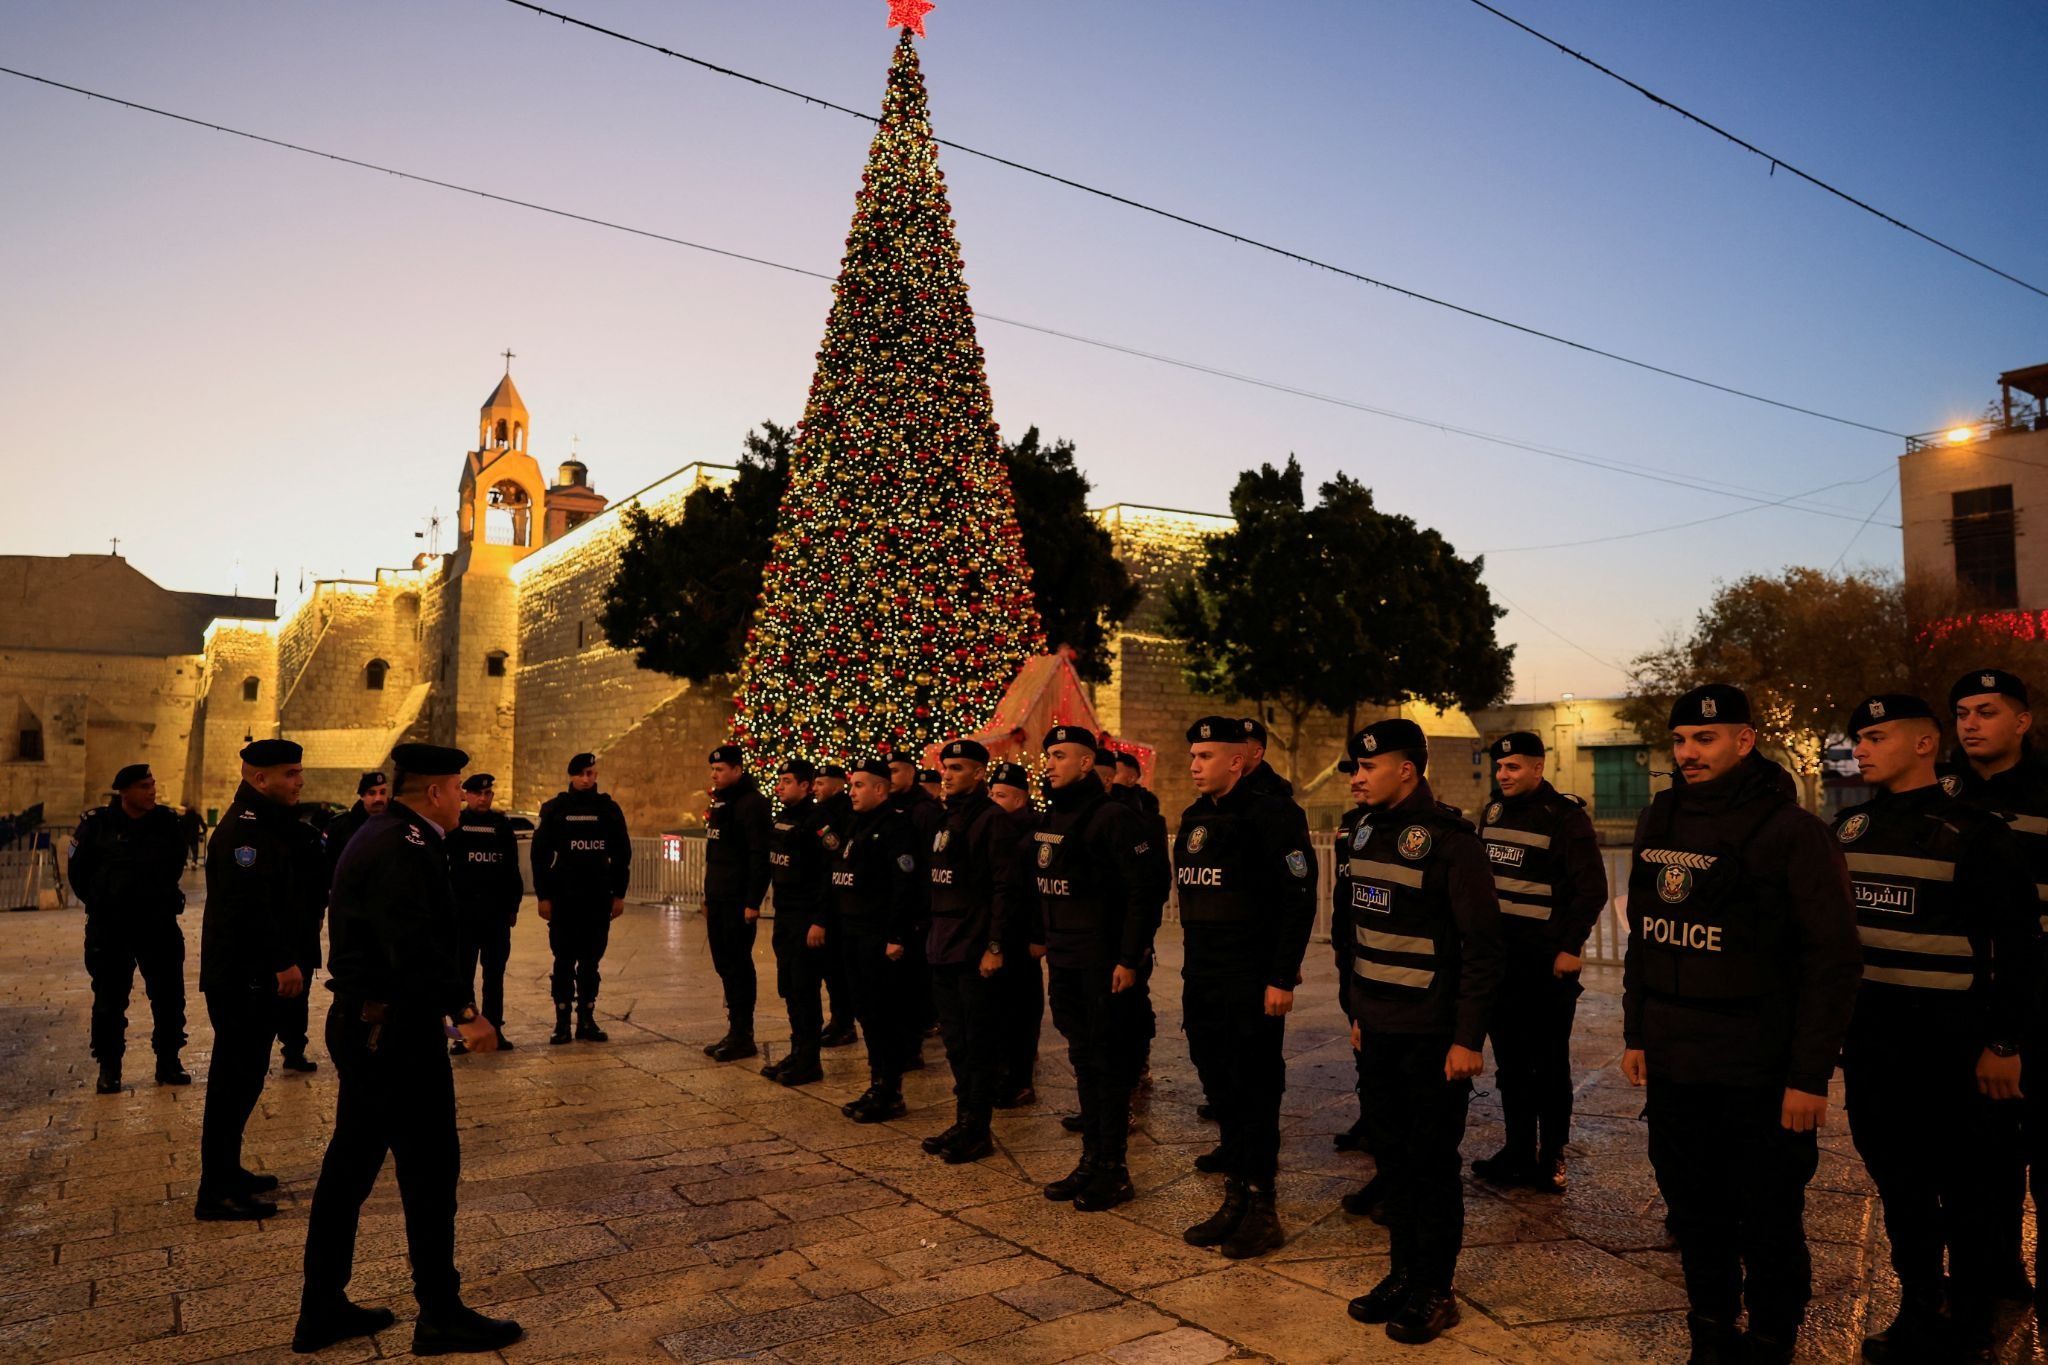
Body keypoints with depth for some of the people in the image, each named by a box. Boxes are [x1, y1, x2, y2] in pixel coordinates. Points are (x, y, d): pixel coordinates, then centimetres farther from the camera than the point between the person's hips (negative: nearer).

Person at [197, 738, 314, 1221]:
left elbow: (311, 873, 16)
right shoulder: (242, 829, -19)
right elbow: (249, 906, -26)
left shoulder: (273, 823, 14)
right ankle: (216, 1193, 4)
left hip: (257, 977, 10)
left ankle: (226, 1173, 30)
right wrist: (283, 961, -22)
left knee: (240, 1076, 18)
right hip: (240, 978, -10)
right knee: (236, 1078, -4)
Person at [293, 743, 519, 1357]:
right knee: (430, 1167, 1)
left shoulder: (377, 837, 13)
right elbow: (416, 948, -29)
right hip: (396, 1030, -11)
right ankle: (441, 1317, 13)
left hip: (363, 1024, 11)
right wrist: (462, 1014, -27)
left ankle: (321, 1311, 29)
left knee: (350, 1166, 17)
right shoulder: (405, 849, -20)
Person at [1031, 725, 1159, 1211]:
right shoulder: (1048, 819, 10)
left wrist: (1129, 959, -19)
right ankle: (1091, 1159, 27)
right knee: (1084, 1061, 15)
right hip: (1065, 963, 8)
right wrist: (1043, 939, 12)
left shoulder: (1113, 818, -14)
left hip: (1103, 964, -8)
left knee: (1109, 1062, 2)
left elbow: (1141, 893, -17)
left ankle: (1113, 1171, 13)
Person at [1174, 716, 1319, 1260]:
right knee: (1221, 1091, 15)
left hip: (1253, 985, -8)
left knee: (1255, 1093, 3)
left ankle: (1261, 1209, 16)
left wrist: (1282, 979, -18)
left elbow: (1299, 901, -16)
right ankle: (1235, 1198, 28)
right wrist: (1194, 964, 16)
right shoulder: (1195, 817, 10)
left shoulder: (1273, 814, -13)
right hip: (1202, 982, 8)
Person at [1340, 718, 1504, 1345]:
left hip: (1433, 1035, -7)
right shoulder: (1367, 832, 7)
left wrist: (1468, 1037, -16)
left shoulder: (1448, 839, -15)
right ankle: (1403, 1271, 30)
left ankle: (1435, 1292, 21)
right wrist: (1360, 1009, 16)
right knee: (1390, 1152, 15)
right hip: (1382, 1030, 7)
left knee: (1431, 1162, 5)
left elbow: (1483, 947, -15)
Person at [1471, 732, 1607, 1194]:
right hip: (1499, 960, 6)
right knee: (1510, 1064, 13)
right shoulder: (1494, 812, 9)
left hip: (1548, 965, -6)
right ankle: (1518, 1152, 24)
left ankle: (1551, 1158, 17)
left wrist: (1571, 948, -16)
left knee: (1550, 1066, 5)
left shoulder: (1567, 817, -11)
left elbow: (1593, 890, -13)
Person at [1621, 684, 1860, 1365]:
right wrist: (1636, 1034, 13)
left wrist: (1810, 1073, -15)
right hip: (1673, 1066, 5)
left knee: (1769, 1225, 8)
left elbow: (1833, 961, -13)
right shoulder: (1658, 823, 7)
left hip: (1759, 1076, -5)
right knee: (1693, 1210, 16)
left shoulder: (1792, 831, -11)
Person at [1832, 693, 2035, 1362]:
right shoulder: (1849, 828, 6)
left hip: (1948, 1039, -5)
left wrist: (2003, 1042, -9)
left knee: (1963, 1183, 9)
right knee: (1897, 1179, 15)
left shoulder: (1974, 831, -8)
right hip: (1869, 1036, 5)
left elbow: (2017, 946, -8)